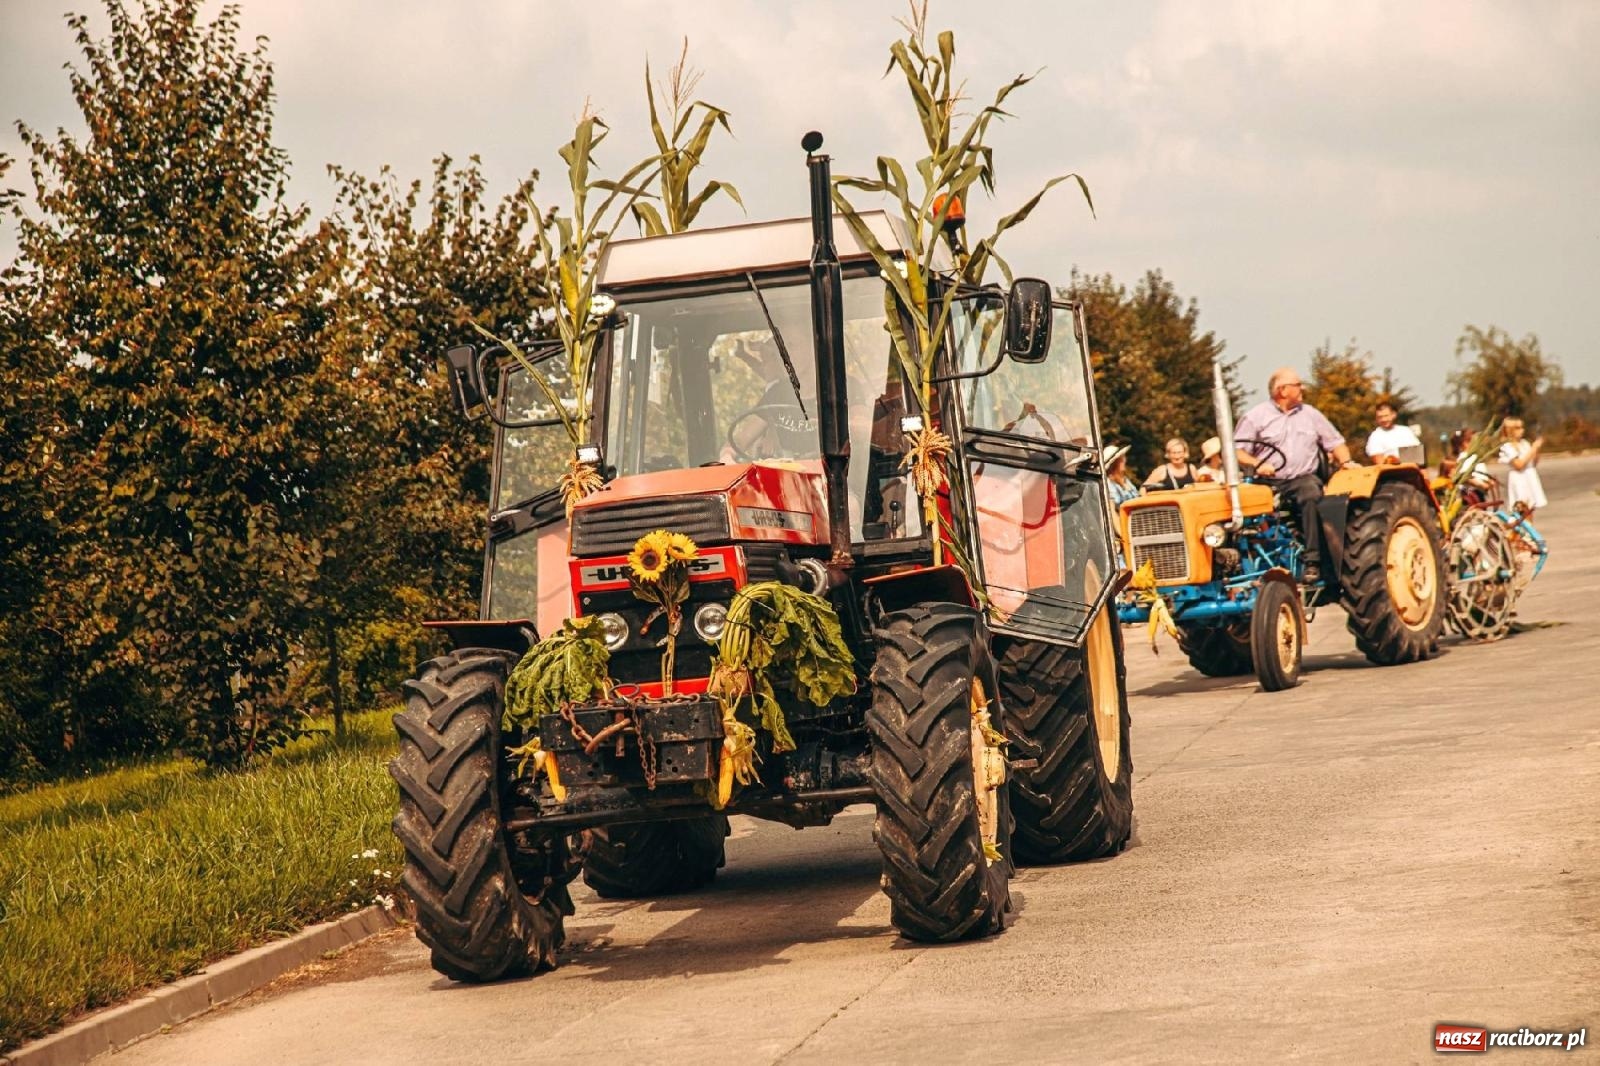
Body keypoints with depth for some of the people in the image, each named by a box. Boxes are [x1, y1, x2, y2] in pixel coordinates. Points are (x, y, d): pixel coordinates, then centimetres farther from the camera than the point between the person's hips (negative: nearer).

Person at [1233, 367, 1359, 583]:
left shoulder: (1311, 414, 17)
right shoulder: (1256, 416, 6)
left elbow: (1335, 442, 21)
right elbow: (1237, 451, -1)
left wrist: (1346, 461, 2)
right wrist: (1256, 464, -18)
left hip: (1303, 478, 1)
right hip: (1269, 482, -1)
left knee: (1312, 496, -34)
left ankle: (1313, 562, -32)